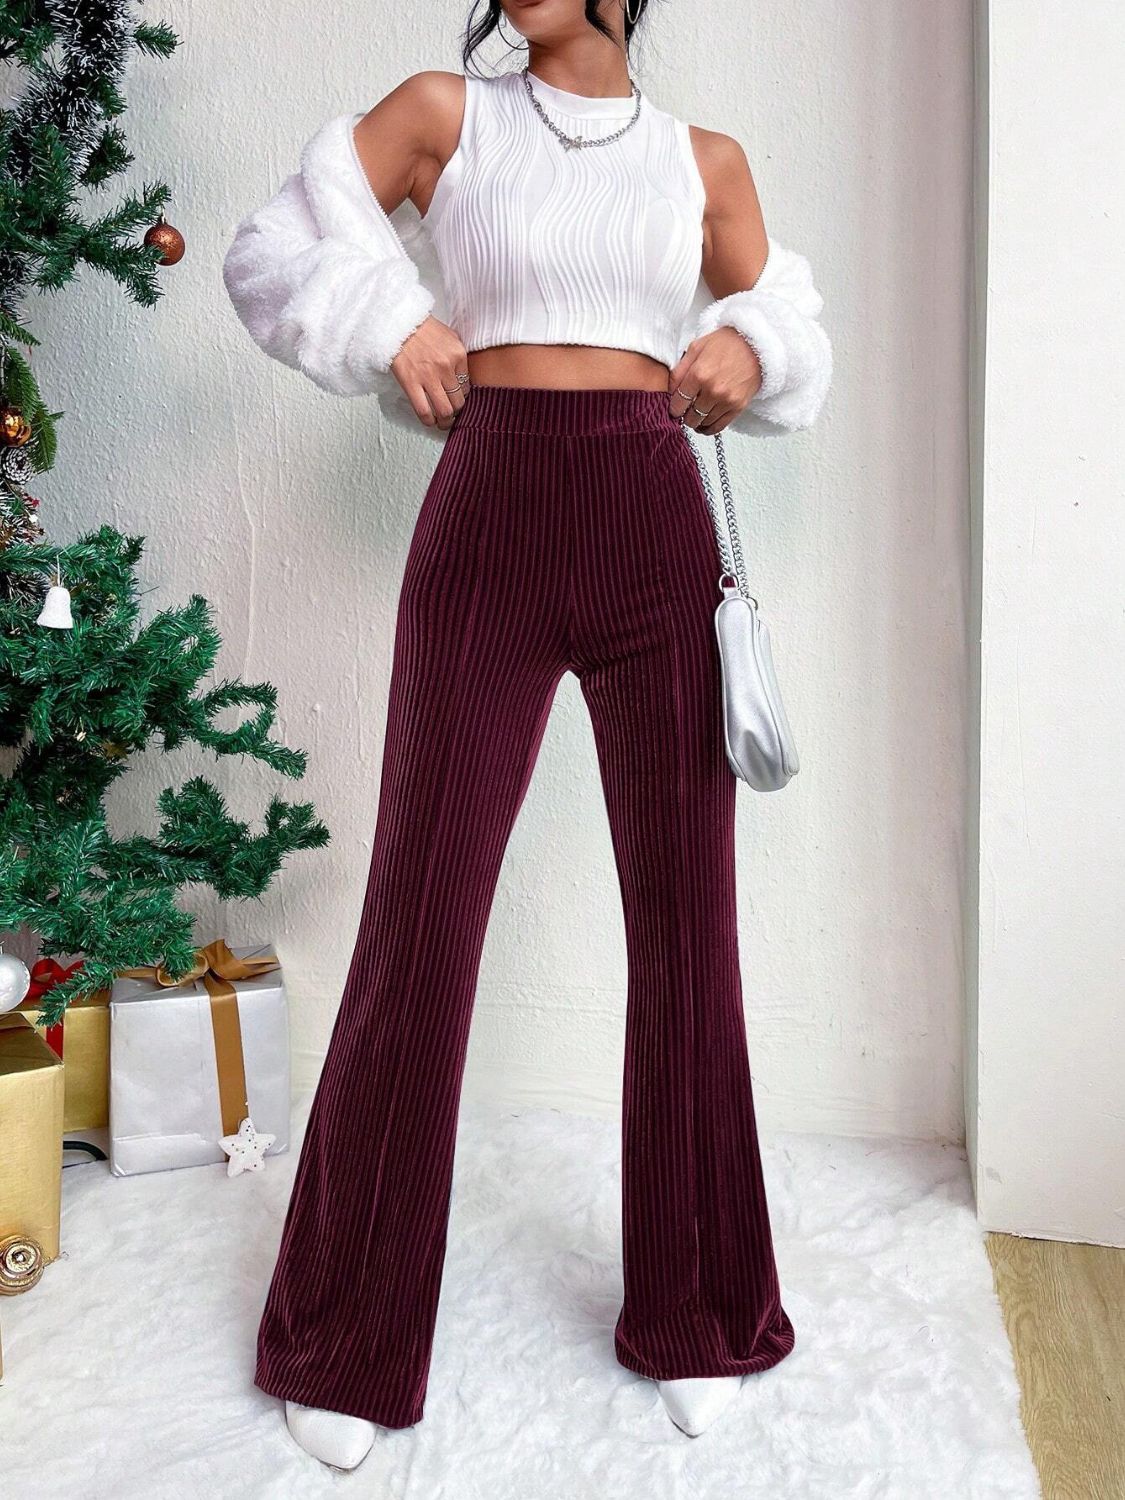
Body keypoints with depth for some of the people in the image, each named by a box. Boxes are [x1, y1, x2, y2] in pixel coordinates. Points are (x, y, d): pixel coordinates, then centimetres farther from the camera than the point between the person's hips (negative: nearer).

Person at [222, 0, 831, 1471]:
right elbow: (273, 250, 14)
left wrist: (751, 351, 4)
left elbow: (791, 325, 26)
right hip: (487, 524, -2)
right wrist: (391, 321, -2)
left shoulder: (708, 162, 15)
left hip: (656, 532, 3)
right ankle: (347, 1343, 18)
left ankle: (693, 1315, 24)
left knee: (687, 924, 4)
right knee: (420, 925, -2)